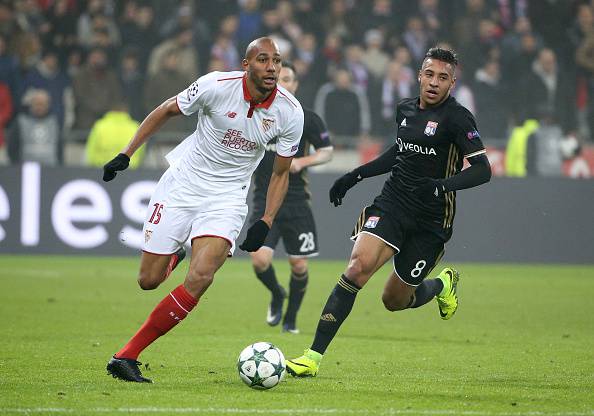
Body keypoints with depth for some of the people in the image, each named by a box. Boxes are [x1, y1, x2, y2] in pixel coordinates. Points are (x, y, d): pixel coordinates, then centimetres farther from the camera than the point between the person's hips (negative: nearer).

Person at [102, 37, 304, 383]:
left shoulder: (290, 111, -10)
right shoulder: (216, 85, -17)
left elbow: (281, 173, 4)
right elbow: (167, 111, 1)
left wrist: (266, 222, -6)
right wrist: (126, 155, 0)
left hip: (227, 199, 0)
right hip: (182, 185, 0)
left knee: (200, 279, -22)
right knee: (149, 280, 1)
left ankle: (127, 357, -15)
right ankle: (174, 257, 41)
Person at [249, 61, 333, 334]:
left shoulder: (307, 119, 0)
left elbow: (327, 152, 5)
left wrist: (303, 161, -10)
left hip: (297, 201, 0)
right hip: (265, 202, 0)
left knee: (299, 266, 1)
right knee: (260, 260, -16)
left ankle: (290, 319, 23)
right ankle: (277, 296, 17)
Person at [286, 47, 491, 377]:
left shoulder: (457, 118, -11)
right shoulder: (405, 109, 8)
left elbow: (483, 170, -19)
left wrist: (443, 185, -34)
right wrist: (356, 176, 24)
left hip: (431, 221, -4)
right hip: (392, 203, 4)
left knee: (394, 300, 6)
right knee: (359, 266, -22)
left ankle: (443, 284, 43)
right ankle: (314, 356, -23)